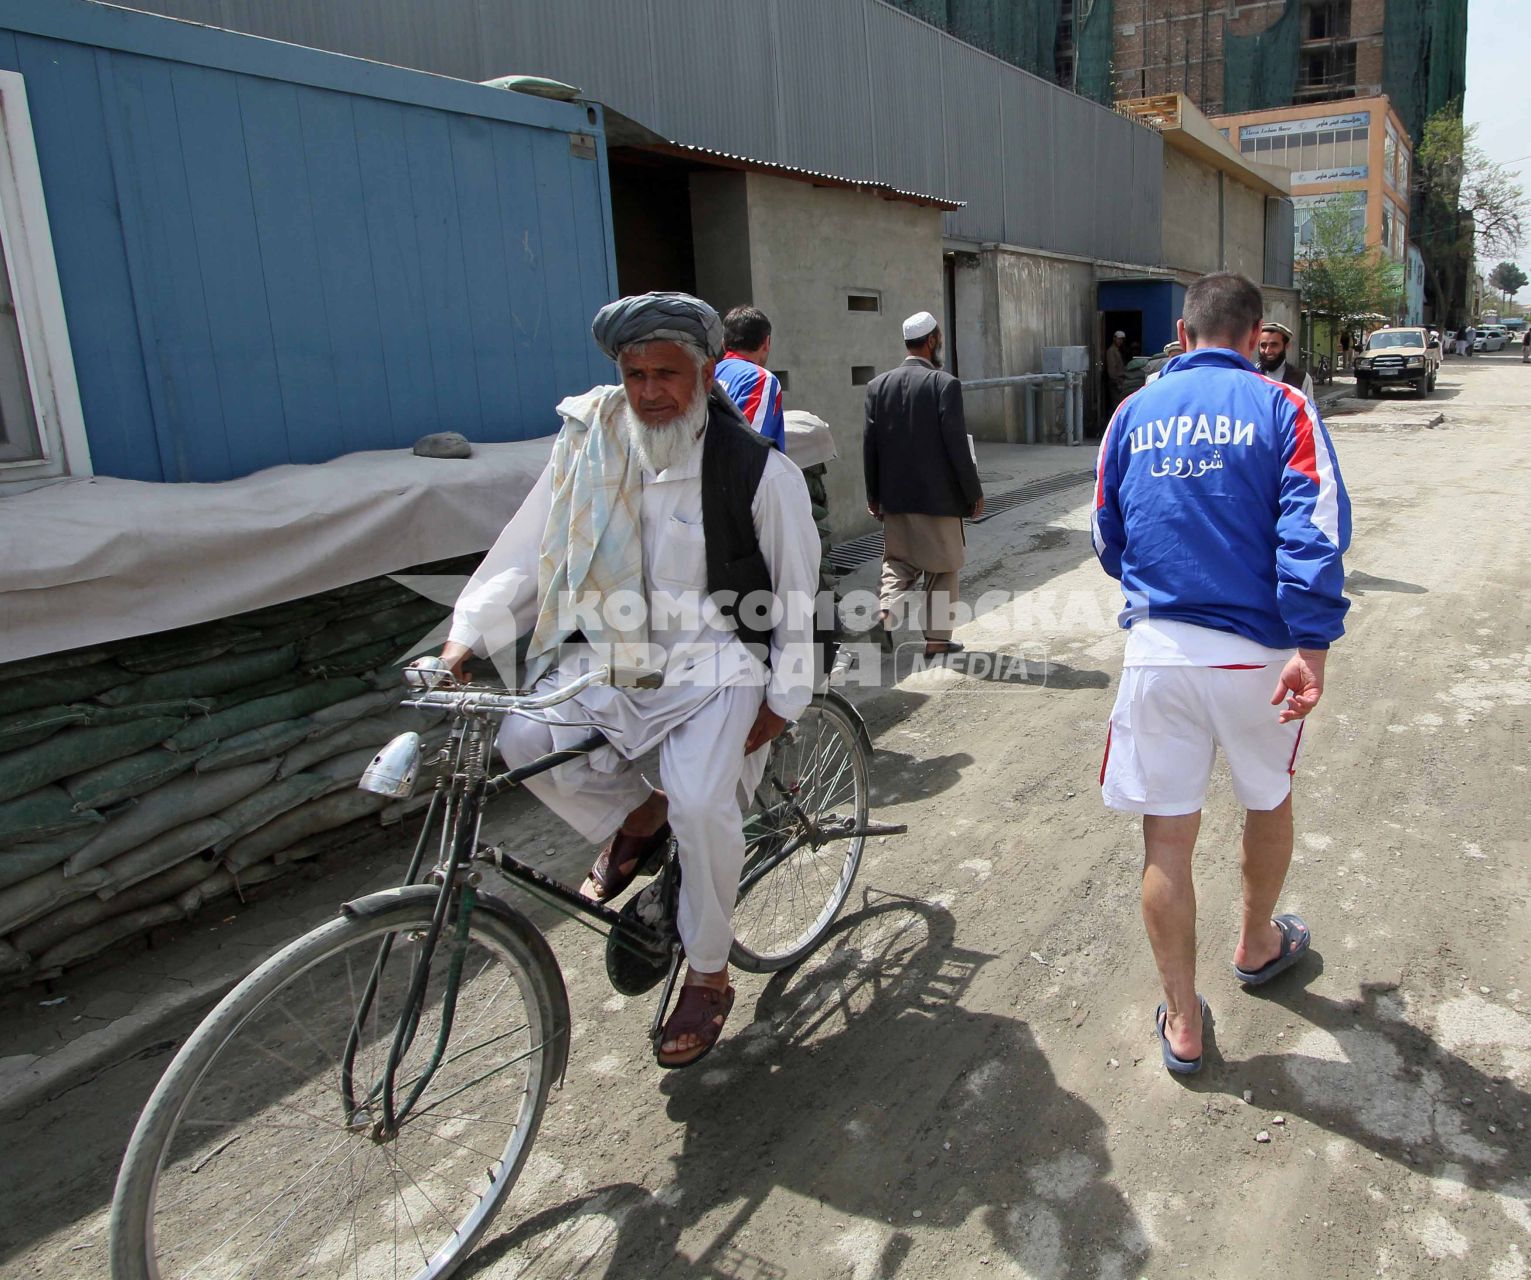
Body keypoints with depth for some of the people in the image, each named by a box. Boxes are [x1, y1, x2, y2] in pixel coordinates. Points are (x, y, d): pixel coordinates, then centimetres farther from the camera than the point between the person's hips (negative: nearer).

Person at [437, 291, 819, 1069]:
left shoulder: (759, 469, -8)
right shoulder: (589, 449, -1)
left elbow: (796, 591, -2)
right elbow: (527, 551, 2)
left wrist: (782, 700, -2)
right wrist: (468, 637, -8)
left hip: (715, 662, -3)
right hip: (610, 655, 4)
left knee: (700, 803, -24)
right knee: (525, 740, -20)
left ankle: (707, 975, 4)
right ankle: (635, 820, 12)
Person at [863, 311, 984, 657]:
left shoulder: (878, 384, 0)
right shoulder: (945, 384, -13)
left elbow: (870, 444, 3)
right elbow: (957, 445, -13)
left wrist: (873, 495, 12)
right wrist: (974, 493, -3)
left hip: (895, 496, 4)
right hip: (938, 495, -4)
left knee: (898, 560, 17)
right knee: (941, 567, 10)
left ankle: (886, 614, -5)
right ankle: (936, 638, 16)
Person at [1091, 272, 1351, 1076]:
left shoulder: (1133, 414, 7)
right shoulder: (1281, 407, -2)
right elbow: (1313, 534, -14)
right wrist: (1312, 647, -17)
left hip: (1157, 651, 1)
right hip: (1256, 652, -1)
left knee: (1167, 838, 8)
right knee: (1268, 802, 25)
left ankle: (1182, 1024, 18)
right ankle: (1258, 946, 47)